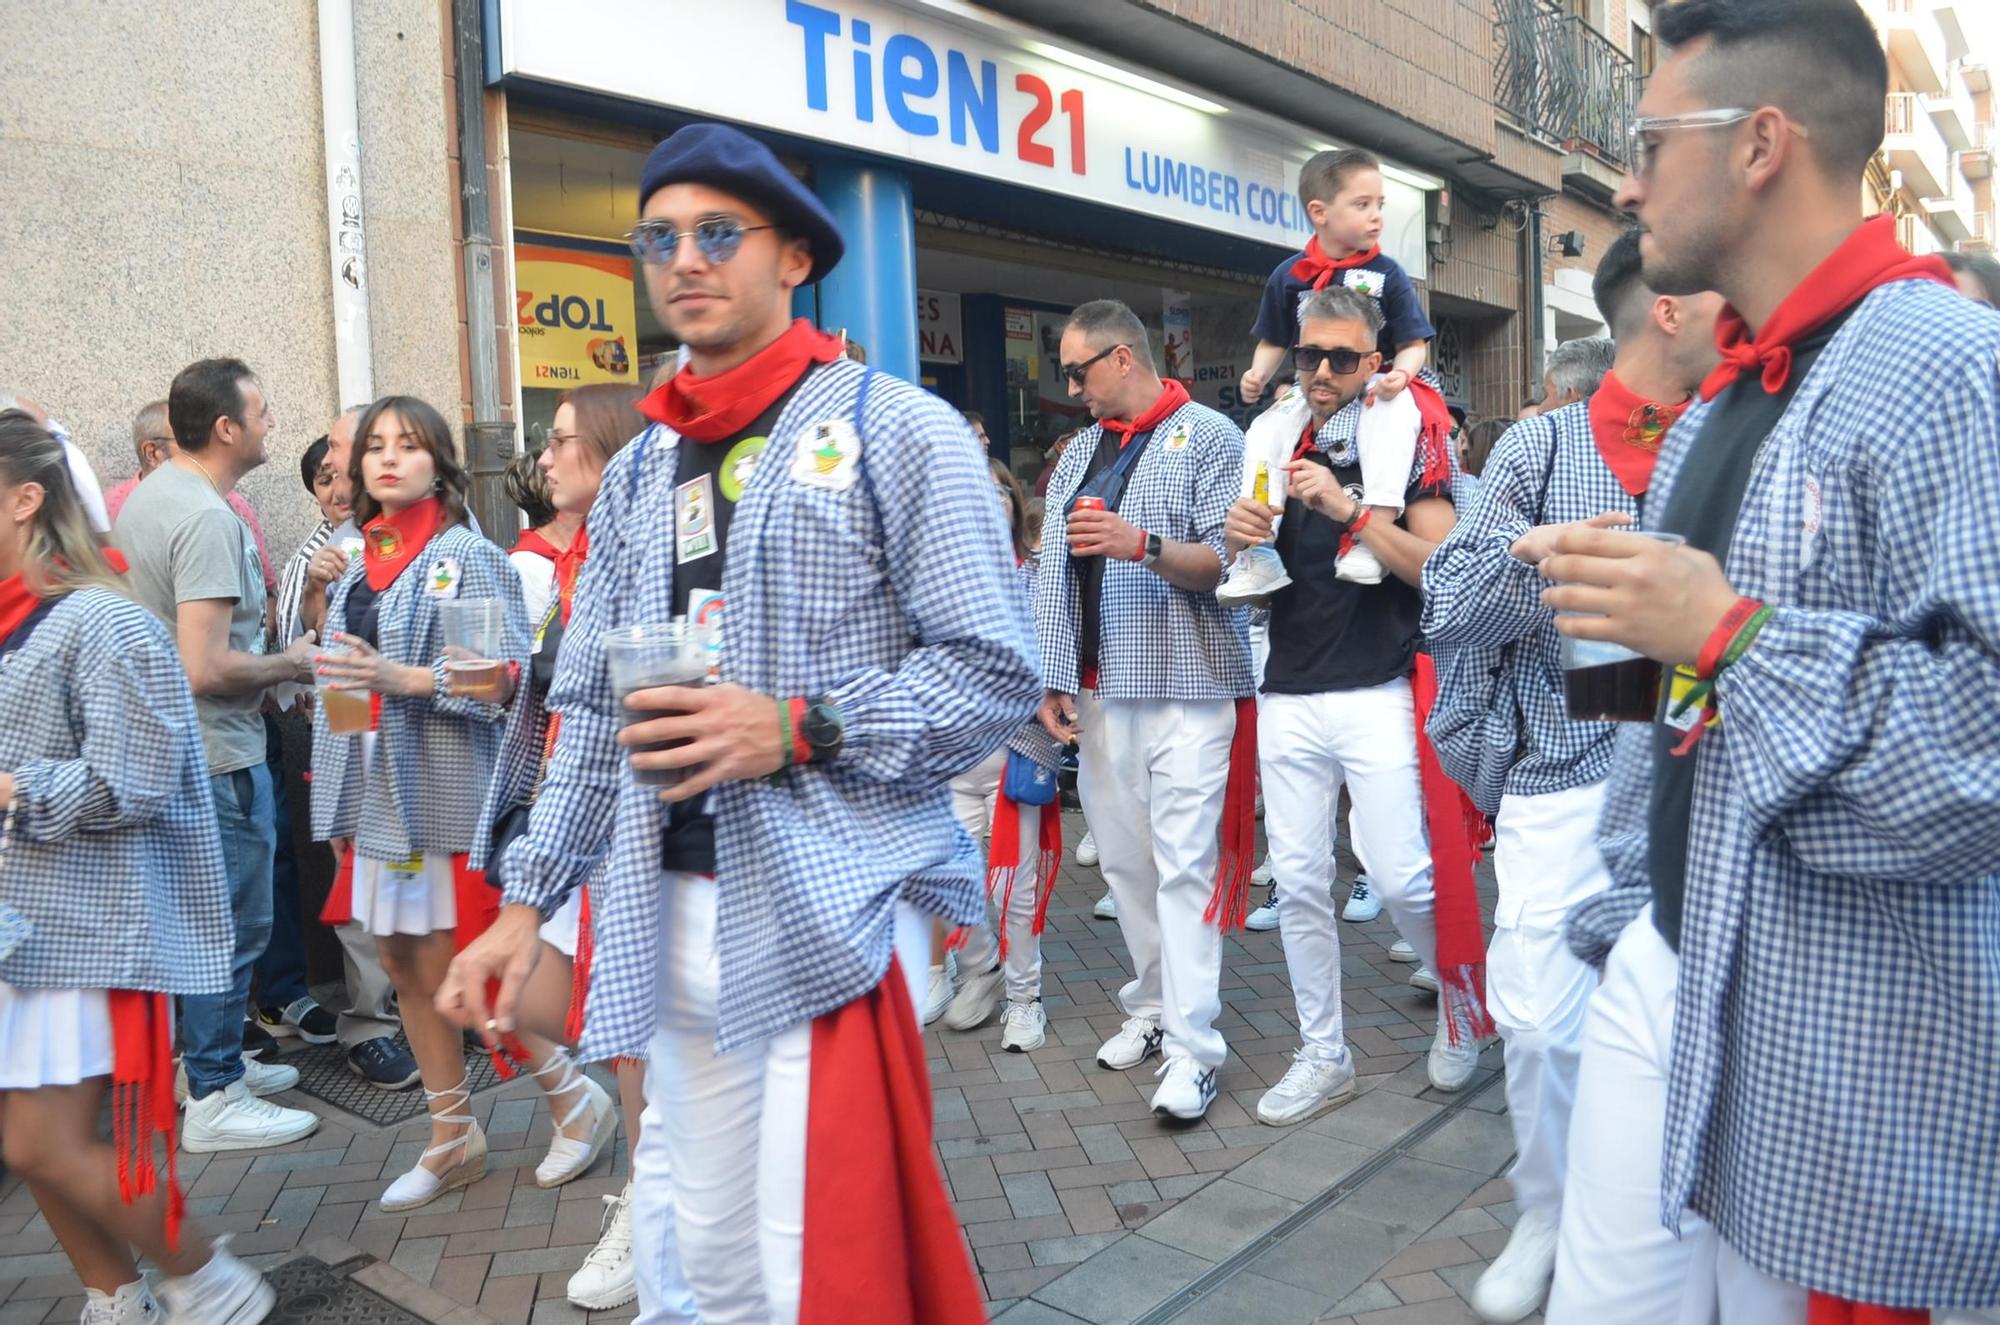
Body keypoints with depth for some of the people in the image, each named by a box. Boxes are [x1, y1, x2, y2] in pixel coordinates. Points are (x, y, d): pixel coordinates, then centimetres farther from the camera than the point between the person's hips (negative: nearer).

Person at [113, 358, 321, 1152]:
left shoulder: (146, 496, 9)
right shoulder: (208, 520, -23)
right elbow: (204, 668, -28)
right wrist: (289, 664, -13)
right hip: (218, 757, -10)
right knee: (231, 927, 1)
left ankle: (214, 1056, 34)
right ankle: (213, 1100, 11)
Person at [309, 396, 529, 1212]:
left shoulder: (467, 555, -7)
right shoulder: (357, 567, 13)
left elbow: (513, 678, -14)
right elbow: (344, 683, 19)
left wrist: (407, 678, -23)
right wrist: (336, 801, 17)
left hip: (446, 788, -7)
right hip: (376, 793, 7)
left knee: (448, 974, -2)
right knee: (403, 969, 10)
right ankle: (452, 1138, 24)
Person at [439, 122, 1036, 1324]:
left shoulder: (897, 430, -4)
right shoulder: (636, 476, 14)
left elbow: (996, 672, -9)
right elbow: (592, 711, 15)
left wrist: (798, 731, -20)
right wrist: (529, 900, 10)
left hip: (834, 910, -5)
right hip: (674, 921, 6)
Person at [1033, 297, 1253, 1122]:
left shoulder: (1208, 436, 0)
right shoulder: (1080, 452, 18)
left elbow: (1230, 560, -9)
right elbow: (1052, 575, 14)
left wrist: (1146, 546, -24)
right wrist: (1051, 679, 7)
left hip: (1186, 690, -5)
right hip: (1100, 694, 6)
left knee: (1186, 866, -6)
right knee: (1126, 861, 9)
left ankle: (1192, 1048, -1)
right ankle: (1152, 1009, 23)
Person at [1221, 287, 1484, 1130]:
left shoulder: (1406, 443, -2)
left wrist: (1348, 508, -21)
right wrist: (1242, 539, -5)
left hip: (1378, 695, -4)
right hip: (1288, 697, 5)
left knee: (1401, 879, -5)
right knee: (1298, 884, 7)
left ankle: (1463, 995, 26)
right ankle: (1322, 1057, 21)